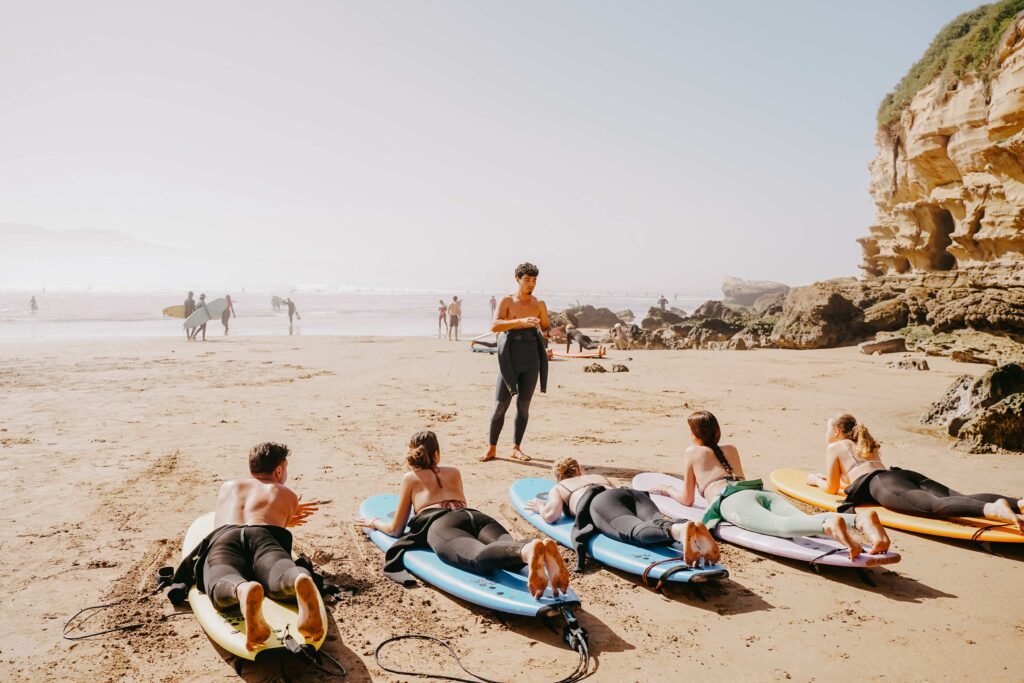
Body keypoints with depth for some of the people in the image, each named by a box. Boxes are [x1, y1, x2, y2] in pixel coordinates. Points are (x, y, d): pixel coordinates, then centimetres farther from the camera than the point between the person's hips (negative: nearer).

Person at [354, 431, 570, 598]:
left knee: (478, 558, -36)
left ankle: (528, 550, -69)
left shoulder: (410, 478, 29)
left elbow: (396, 529, 29)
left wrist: (374, 522, 50)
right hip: (476, 515, 5)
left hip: (440, 524, -4)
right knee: (510, 553, -24)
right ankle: (543, 549, -60)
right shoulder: (454, 473, 39)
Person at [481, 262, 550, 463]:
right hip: (509, 357, -3)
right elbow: (494, 326, -16)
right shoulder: (507, 301, -1)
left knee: (524, 404, 6)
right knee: (501, 404, -2)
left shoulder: (539, 305, 8)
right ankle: (492, 448, 10)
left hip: (531, 358, 3)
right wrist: (520, 321, -28)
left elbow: (546, 329, 20)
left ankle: (516, 448, 17)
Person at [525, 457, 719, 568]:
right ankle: (691, 527, -57)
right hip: (633, 492, 5)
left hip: (599, 502, -5)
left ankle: (679, 530, -66)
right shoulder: (599, 477, 47)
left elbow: (551, 515, 15)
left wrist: (541, 507, 37)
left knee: (635, 530, -33)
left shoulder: (557, 488, 33)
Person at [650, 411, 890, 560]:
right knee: (804, 521, -22)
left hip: (733, 500, -6)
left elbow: (687, 499, 27)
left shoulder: (692, 453, 25)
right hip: (762, 492, 6)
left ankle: (830, 525, -67)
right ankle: (862, 519, -51)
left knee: (780, 525, -35)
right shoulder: (731, 449, 41)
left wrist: (668, 490, 49)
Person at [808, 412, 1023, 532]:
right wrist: (828, 476, 63)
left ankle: (991, 509, -62)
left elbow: (832, 488, 21)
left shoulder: (834, 447, 21)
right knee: (958, 497, -15)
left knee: (934, 504, -34)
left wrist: (816, 479, 43)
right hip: (905, 474, 7)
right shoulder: (867, 444, 43)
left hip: (882, 485, -7)